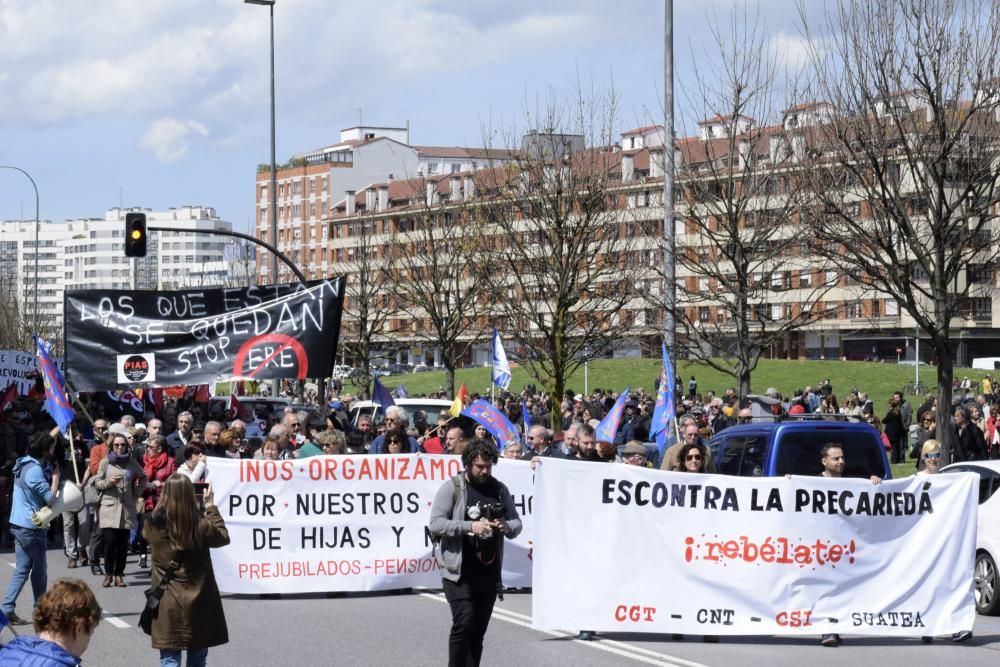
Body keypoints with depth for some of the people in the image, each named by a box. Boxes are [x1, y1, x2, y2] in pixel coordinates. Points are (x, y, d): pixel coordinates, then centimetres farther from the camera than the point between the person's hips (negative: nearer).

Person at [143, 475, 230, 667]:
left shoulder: (154, 524, -10)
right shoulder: (201, 525, -14)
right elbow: (223, 537, 6)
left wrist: (165, 501, 15)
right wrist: (211, 507, 12)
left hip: (167, 605, 0)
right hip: (198, 602, 0)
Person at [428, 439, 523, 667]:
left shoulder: (499, 489, 11)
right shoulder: (451, 488, -3)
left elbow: (516, 522, 15)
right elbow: (436, 524, -12)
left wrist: (507, 527, -9)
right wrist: (470, 526, -22)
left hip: (489, 572, 5)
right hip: (460, 573, -5)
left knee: (478, 630, 7)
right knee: (464, 623, -15)